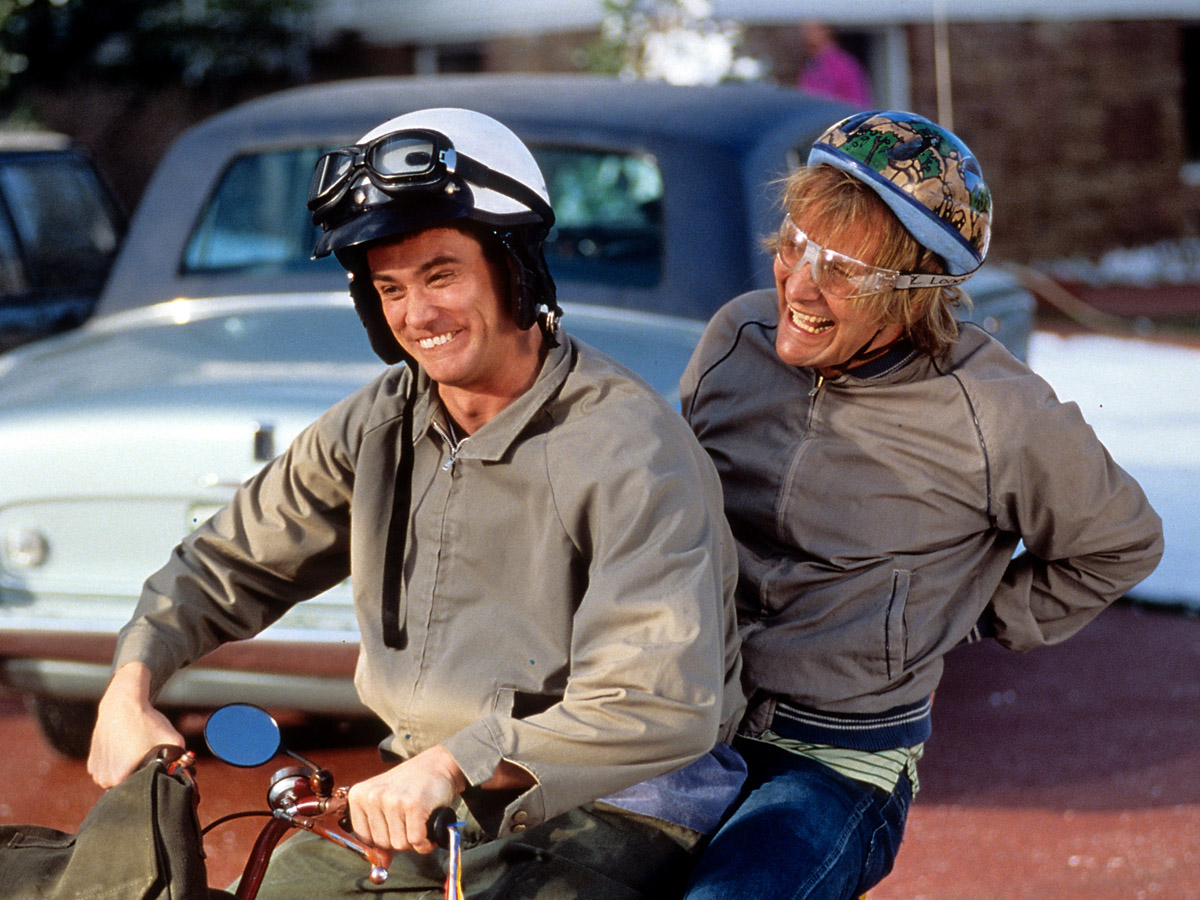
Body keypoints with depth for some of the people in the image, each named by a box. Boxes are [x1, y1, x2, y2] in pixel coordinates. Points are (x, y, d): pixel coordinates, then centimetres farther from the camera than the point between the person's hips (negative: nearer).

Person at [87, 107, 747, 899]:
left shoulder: (633, 447, -16)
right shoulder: (380, 426, 5)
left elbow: (663, 708, -27)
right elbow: (228, 565, 19)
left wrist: (456, 763, -35)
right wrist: (131, 684, 2)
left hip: (613, 808, -6)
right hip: (421, 802, 6)